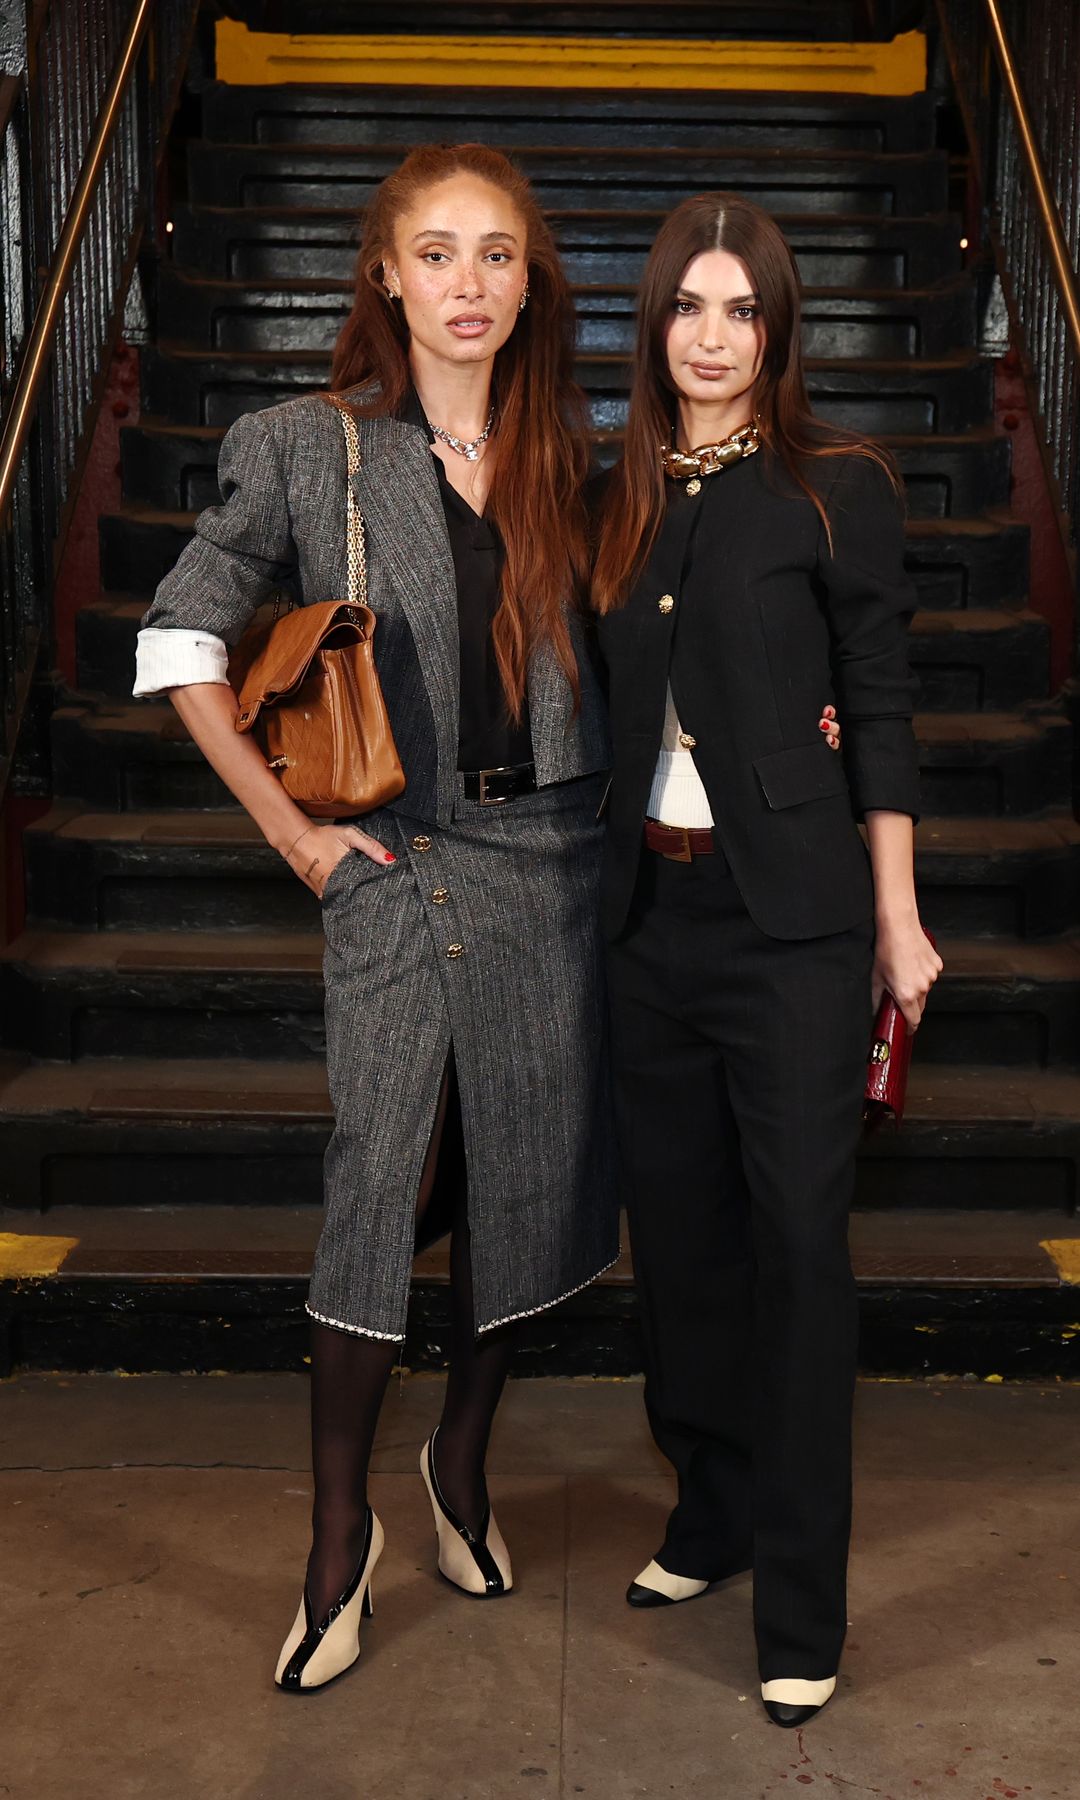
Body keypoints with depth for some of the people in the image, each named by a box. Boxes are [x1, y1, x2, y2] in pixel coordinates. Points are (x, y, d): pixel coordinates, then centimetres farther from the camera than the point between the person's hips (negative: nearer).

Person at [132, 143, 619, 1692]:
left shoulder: (567, 451, 7)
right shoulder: (305, 448, -3)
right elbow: (182, 641, -1)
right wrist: (290, 827, -5)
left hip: (554, 854, 4)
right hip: (396, 862, -3)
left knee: (529, 1174, 10)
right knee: (381, 1184, -7)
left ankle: (465, 1457, 32)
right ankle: (341, 1533, 11)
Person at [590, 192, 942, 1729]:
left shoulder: (836, 488, -3)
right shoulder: (622, 500, 11)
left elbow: (881, 710, -3)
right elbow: (623, 713, 14)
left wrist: (899, 917, -6)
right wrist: (616, 877, 11)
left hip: (790, 913, -5)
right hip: (652, 910, 5)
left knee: (797, 1238, -1)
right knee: (680, 1222, 12)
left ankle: (800, 1605, 10)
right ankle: (712, 1512, 31)